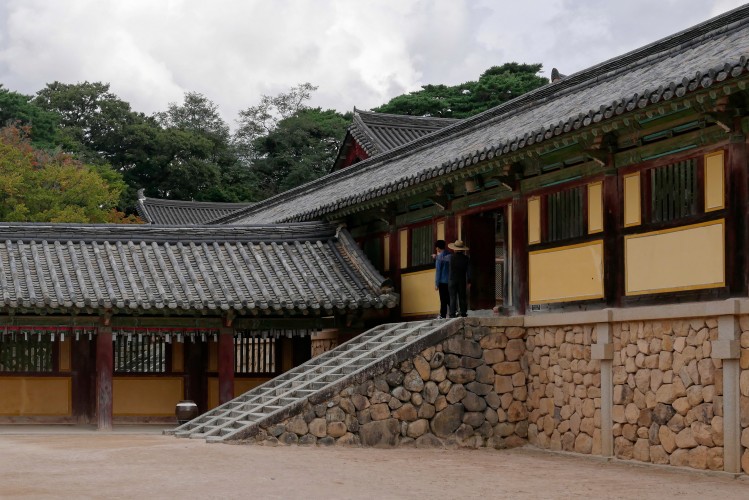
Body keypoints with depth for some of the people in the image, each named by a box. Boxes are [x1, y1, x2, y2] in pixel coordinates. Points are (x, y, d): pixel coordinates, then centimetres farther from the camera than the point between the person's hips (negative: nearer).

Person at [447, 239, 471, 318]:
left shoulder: (451, 257, -9)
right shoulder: (466, 258, -2)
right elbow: (469, 271, 1)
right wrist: (469, 281, 10)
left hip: (452, 280, -2)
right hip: (462, 281, 2)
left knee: (453, 297, -1)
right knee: (462, 297, 8)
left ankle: (453, 313, -5)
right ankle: (463, 312, 9)